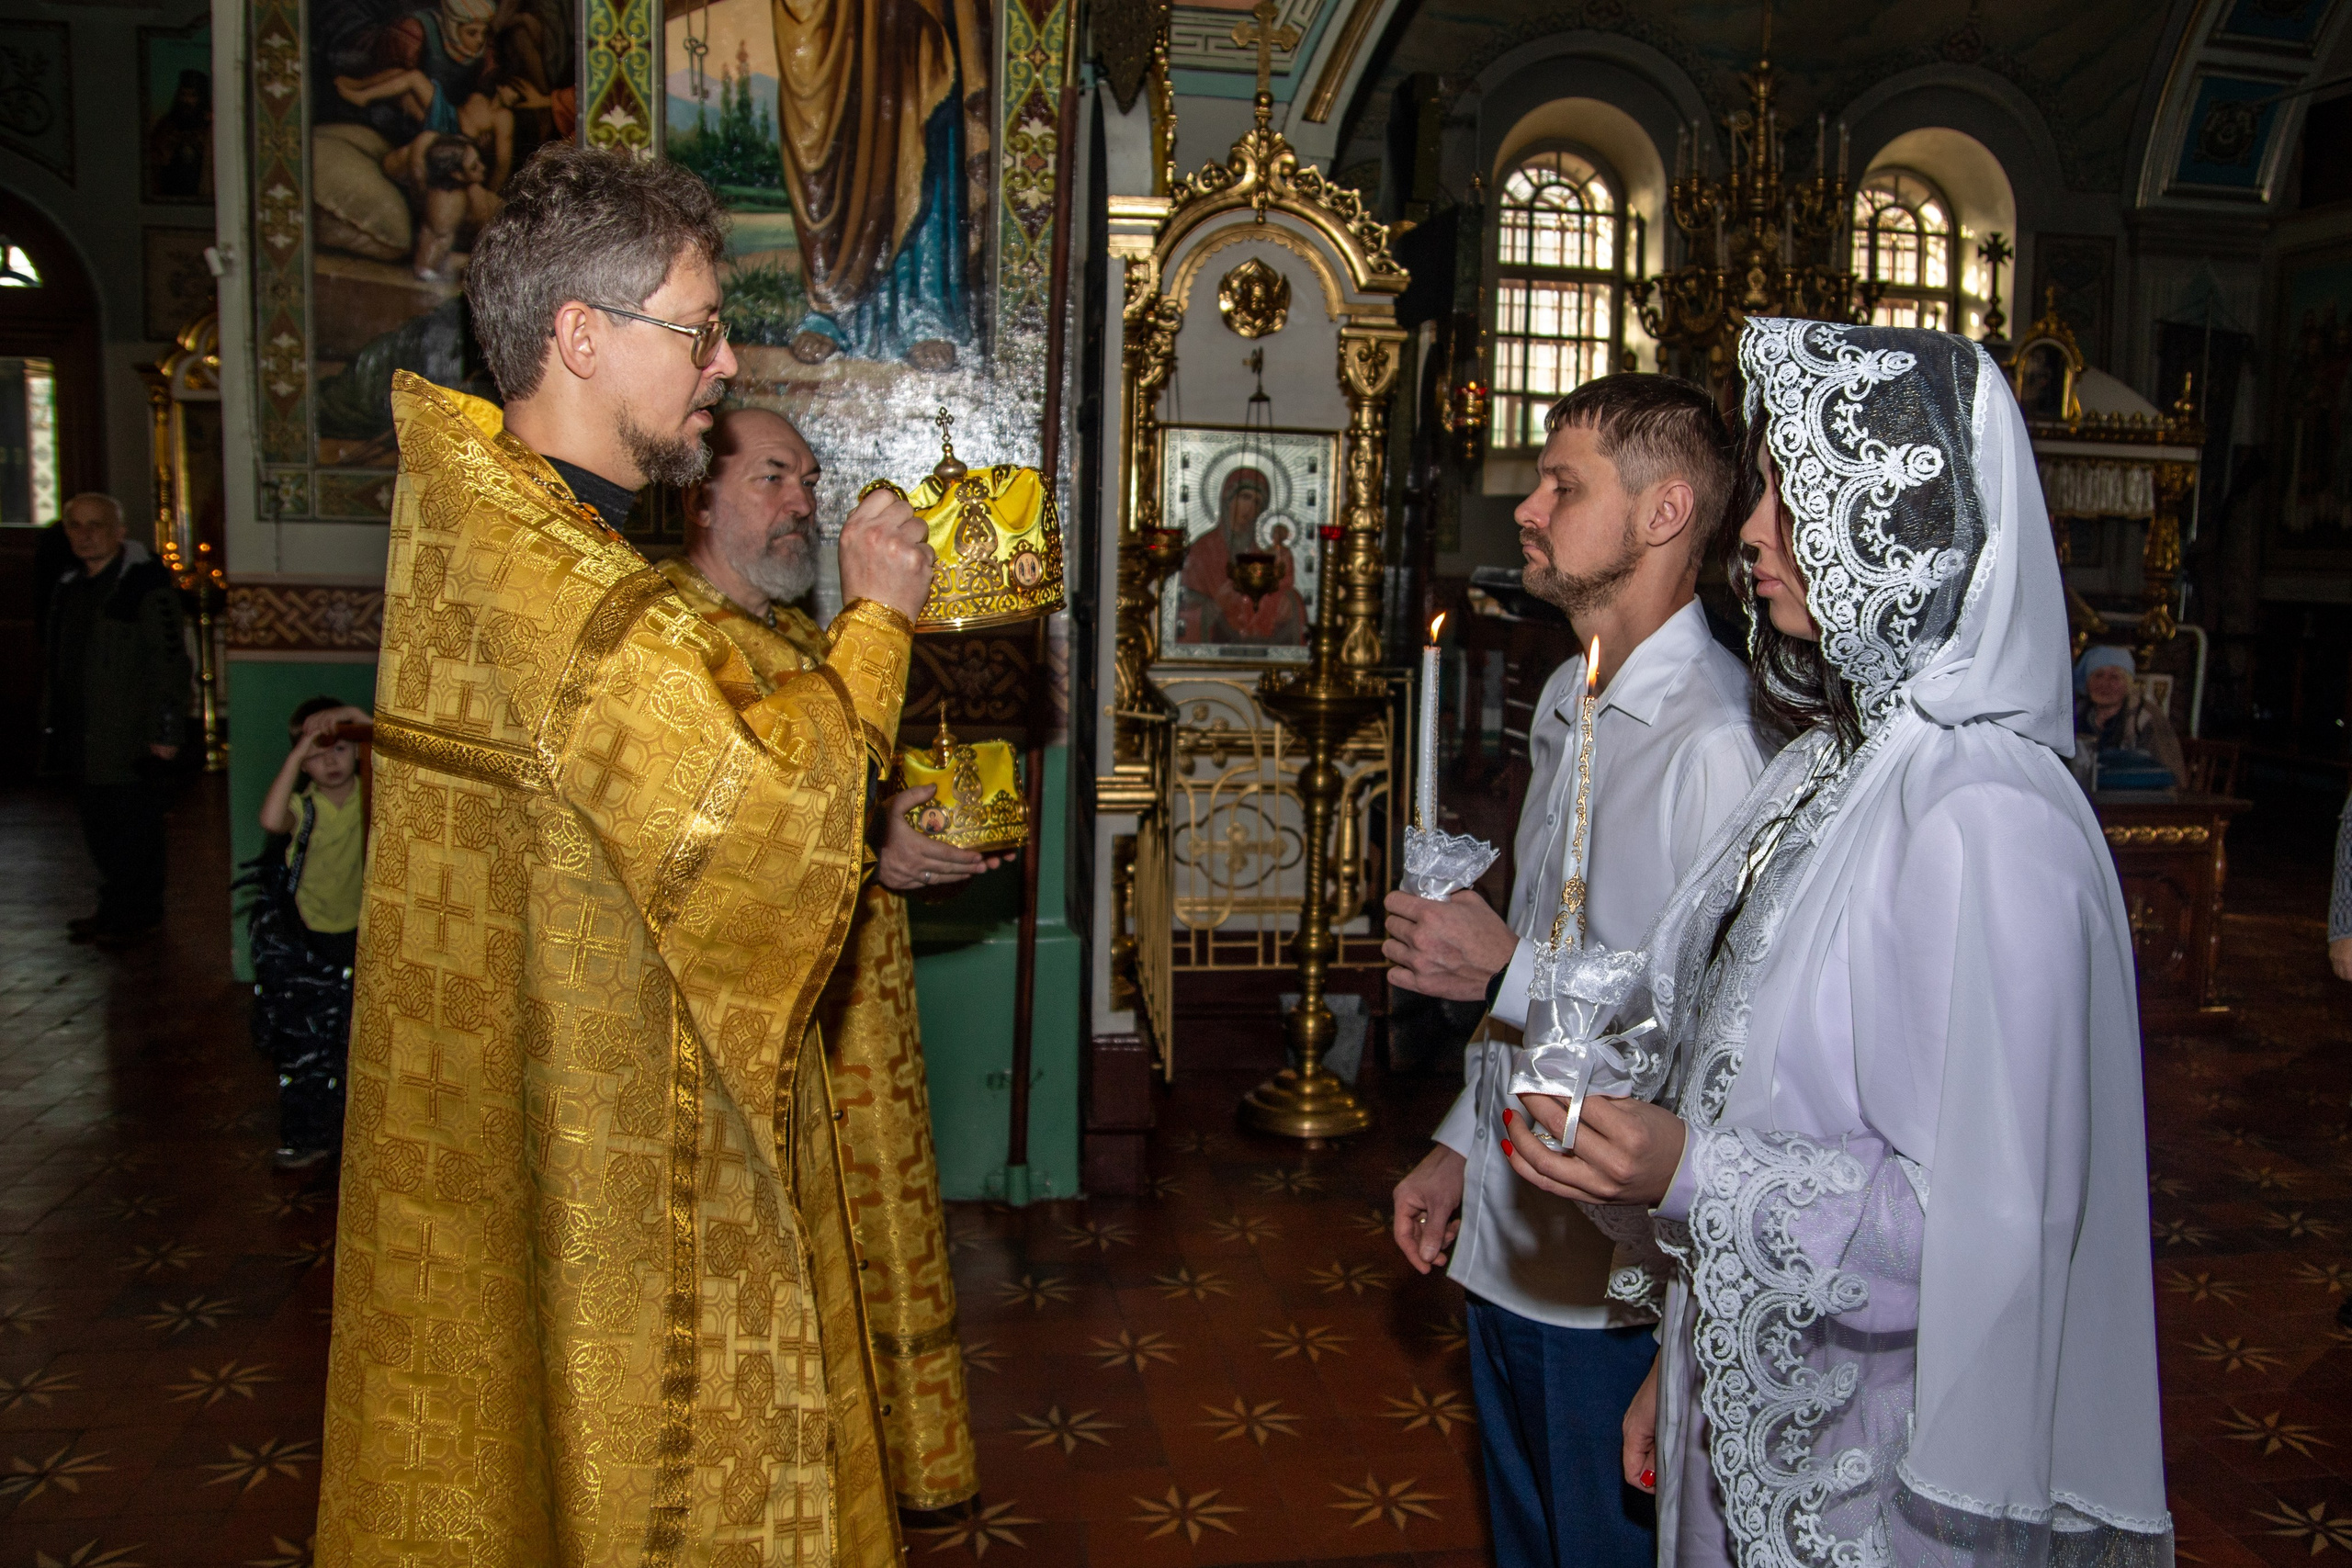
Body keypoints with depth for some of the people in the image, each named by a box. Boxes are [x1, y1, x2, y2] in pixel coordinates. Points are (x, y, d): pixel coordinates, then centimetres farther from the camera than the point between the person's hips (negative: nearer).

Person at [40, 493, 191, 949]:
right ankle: (114, 909, 25)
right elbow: (58, 662, 20)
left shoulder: (146, 583, -10)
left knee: (132, 830, -1)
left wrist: (166, 731, -17)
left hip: (128, 738, -8)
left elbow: (170, 659, -14)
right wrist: (53, 722, 16)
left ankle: (137, 916, 9)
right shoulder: (69, 587, 15)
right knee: (100, 830, 13)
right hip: (82, 737, 8)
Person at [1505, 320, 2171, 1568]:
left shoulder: (1984, 819, -25)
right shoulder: (1835, 762, 3)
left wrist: (1695, 1173, -27)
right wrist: (1682, 1367, 14)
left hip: (1881, 1463, -7)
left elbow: (1993, 1222, -24)